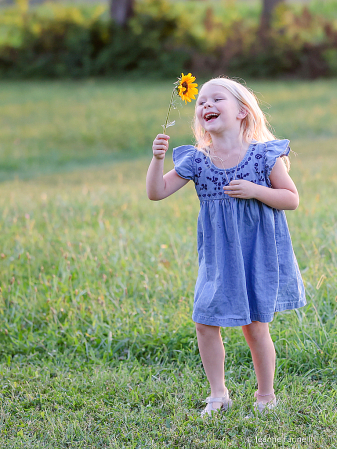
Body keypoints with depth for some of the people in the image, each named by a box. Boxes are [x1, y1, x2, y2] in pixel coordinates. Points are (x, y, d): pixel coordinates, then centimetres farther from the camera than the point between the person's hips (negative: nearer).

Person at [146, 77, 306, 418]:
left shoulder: (265, 155, -8)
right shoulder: (196, 161, -2)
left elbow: (292, 199, -5)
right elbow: (157, 192, -3)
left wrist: (255, 191, -21)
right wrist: (157, 158, -19)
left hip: (258, 253, -3)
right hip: (218, 257, 3)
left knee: (255, 326, 2)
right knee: (206, 323, 0)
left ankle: (266, 397, 23)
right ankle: (218, 395, 20)